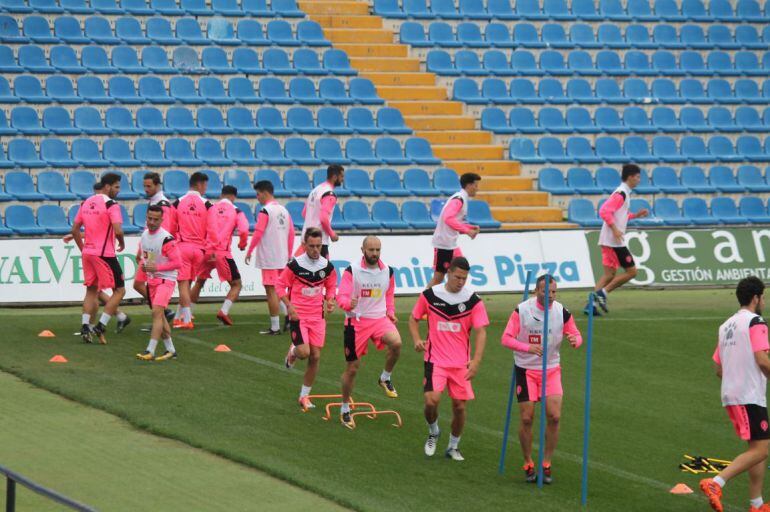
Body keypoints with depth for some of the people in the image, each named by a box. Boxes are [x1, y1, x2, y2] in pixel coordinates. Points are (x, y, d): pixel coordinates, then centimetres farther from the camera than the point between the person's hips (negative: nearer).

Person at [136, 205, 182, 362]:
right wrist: (143, 265, 0)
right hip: (151, 279, 8)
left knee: (157, 312, -19)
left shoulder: (166, 239, -20)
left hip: (166, 279, -8)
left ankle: (150, 351, -22)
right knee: (159, 315, 13)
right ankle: (170, 350, 23)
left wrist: (156, 268, -23)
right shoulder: (144, 234, 5)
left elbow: (178, 262, -20)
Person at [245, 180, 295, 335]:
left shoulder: (265, 211, -12)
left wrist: (249, 252, -8)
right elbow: (291, 233, 13)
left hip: (268, 258, -7)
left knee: (271, 290, -3)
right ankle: (289, 317, 6)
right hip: (282, 257, 8)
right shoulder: (284, 210, 11)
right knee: (279, 290, 20)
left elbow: (258, 233, -17)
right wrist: (289, 254, 19)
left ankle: (275, 327, -2)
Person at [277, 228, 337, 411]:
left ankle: (304, 396, 15)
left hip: (317, 316, 4)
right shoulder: (295, 265, -12)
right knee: (304, 352, -19)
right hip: (298, 315, -4)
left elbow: (331, 286, 16)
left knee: (315, 357, 2)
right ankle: (293, 352, 21)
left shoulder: (327, 266, -1)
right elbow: (280, 286, -3)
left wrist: (329, 300, -4)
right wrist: (289, 306, -14)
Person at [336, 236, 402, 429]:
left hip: (380, 318, 2)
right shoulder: (352, 271, -10)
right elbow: (341, 297, -15)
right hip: (356, 321, -2)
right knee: (352, 367, 3)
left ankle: (385, 378, -2)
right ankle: (345, 409, 21)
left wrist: (390, 313, 9)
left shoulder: (387, 271, 3)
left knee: (396, 343, -29)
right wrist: (349, 304, -36)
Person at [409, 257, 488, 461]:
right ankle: (433, 432, 13)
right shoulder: (429, 295, -4)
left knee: (459, 406, 4)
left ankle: (453, 447, 25)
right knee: (432, 400, -18)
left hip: (461, 363, 1)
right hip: (435, 360, -1)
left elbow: (481, 332, -7)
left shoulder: (473, 301, -5)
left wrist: (476, 361, -20)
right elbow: (414, 318, 10)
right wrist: (417, 340, -9)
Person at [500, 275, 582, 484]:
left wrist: (575, 339, -20)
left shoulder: (562, 312, -6)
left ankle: (546, 464, 5)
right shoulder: (521, 310, -12)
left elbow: (576, 334, 6)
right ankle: (528, 464, 15)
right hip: (526, 370, -2)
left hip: (551, 370, 2)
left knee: (554, 416, -10)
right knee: (526, 418, -3)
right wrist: (528, 347, -29)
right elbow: (506, 338, -12)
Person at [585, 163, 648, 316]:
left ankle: (592, 303, 1)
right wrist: (615, 229, -26)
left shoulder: (623, 192, 17)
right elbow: (604, 211, -23)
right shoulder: (621, 194, -13)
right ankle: (603, 292, -9)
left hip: (608, 240, 10)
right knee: (631, 271, -5)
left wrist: (636, 215, 19)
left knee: (610, 274, 9)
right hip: (615, 240, -10)